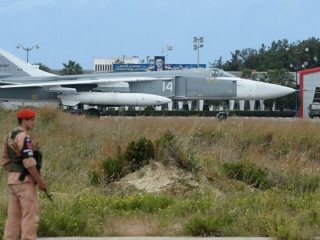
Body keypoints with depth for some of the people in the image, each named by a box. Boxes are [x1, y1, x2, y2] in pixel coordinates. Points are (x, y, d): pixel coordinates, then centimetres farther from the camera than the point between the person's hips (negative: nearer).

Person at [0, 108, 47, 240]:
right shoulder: (24, 137, -15)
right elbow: (29, 161, -22)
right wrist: (40, 180, -14)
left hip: (12, 180, 9)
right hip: (25, 181, -9)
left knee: (14, 216, 9)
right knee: (30, 216, -7)